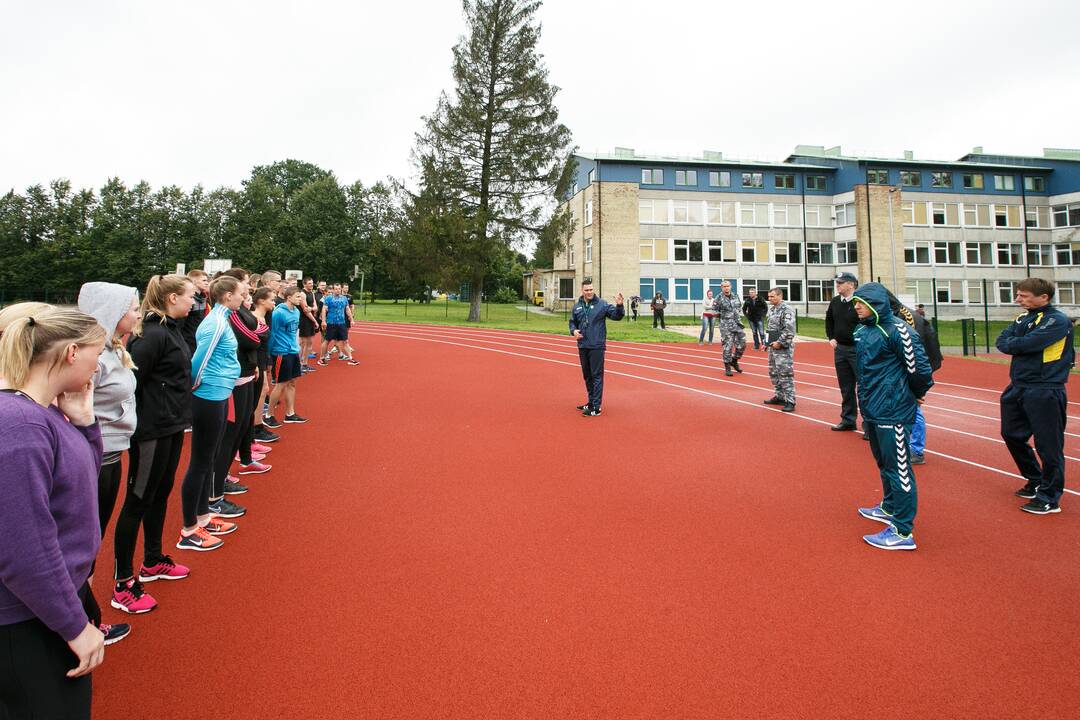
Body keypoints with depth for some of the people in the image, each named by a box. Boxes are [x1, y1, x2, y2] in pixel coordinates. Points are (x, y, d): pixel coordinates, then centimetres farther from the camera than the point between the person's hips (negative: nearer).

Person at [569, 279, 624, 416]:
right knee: (587, 376, 16)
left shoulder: (602, 304, -5)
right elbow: (572, 321, 18)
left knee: (596, 376, -4)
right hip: (582, 347, 5)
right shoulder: (577, 306, 8)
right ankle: (591, 402, 30)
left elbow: (616, 316, -7)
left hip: (596, 347, -5)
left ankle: (596, 407, -1)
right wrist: (573, 330, -2)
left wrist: (619, 305, -26)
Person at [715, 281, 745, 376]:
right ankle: (727, 367, 6)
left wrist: (737, 311, 9)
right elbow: (715, 312, -2)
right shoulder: (719, 299, -6)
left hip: (737, 324, 5)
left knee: (742, 344, 3)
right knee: (728, 346, -5)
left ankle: (734, 361, 25)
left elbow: (740, 306, 23)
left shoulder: (735, 296, 9)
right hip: (726, 325, -5)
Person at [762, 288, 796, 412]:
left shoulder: (787, 310, -14)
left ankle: (790, 401, -6)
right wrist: (766, 341, 14)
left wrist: (780, 342, -19)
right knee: (774, 373, 16)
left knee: (785, 374, -9)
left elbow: (789, 330, -21)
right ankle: (779, 396, 28)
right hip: (773, 346, 9)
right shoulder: (772, 310, 15)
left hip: (783, 348, -9)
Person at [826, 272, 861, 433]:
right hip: (840, 349, 7)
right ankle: (848, 420, 26)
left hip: (858, 350, -7)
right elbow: (829, 320, 23)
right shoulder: (835, 302, 6)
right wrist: (831, 338, 14)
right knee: (846, 388, 15)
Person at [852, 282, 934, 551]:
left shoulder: (896, 329, -17)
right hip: (872, 409, 9)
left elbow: (918, 366, -16)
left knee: (898, 468, -3)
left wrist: (916, 393, 1)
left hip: (892, 412, -9)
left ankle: (902, 532, 4)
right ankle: (889, 508, 41)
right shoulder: (862, 330, 9)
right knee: (883, 463, 23)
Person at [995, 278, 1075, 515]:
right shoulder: (1025, 317, 11)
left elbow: (1028, 344, -23)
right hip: (1018, 387, 8)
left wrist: (1012, 343, -6)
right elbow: (1001, 342, 2)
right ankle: (1035, 481, 36)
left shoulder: (1058, 320, -12)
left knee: (1048, 445, 0)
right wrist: (1017, 343, -15)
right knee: (1012, 435, 17)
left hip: (1044, 391, -8)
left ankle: (1049, 498, 12)